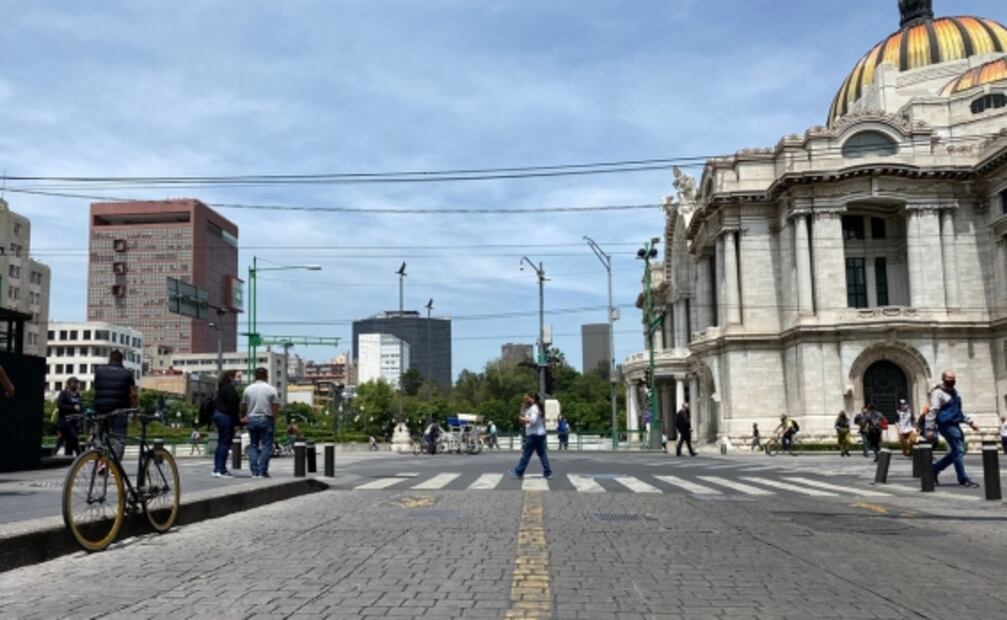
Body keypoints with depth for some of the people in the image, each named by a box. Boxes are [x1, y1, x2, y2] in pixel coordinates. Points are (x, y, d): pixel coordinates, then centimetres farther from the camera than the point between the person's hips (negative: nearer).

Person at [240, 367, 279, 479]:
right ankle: (262, 472, -4)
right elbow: (276, 407, -7)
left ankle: (254, 472, 5)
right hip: (266, 419, -3)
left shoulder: (248, 389, 4)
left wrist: (246, 417, 24)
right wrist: (273, 420, 5)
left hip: (251, 419, 3)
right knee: (266, 446, 1)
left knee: (253, 446, 10)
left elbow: (243, 407, 9)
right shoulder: (271, 389, -5)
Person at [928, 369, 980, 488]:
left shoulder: (954, 392, 17)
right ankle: (963, 479, -1)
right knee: (958, 451, -8)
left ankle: (935, 469, 22)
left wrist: (970, 422, 21)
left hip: (955, 425, 9)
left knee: (957, 451, 11)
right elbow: (933, 411, -16)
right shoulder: (938, 393, -11)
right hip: (947, 425, -9)